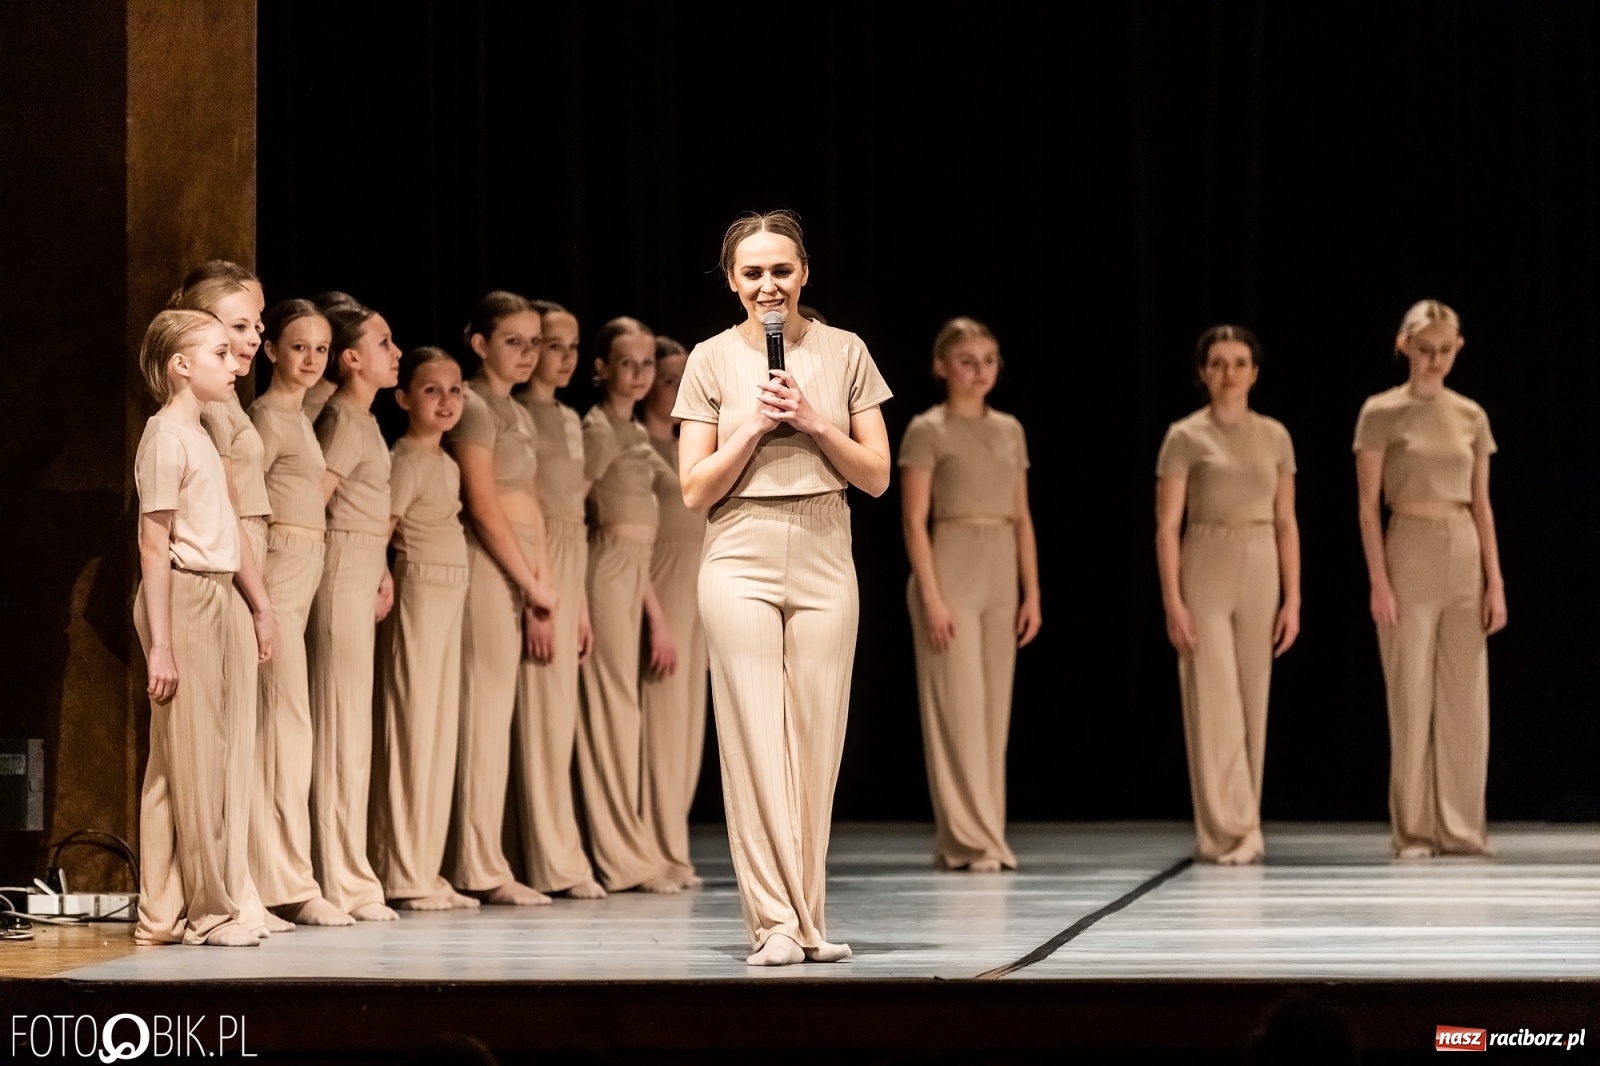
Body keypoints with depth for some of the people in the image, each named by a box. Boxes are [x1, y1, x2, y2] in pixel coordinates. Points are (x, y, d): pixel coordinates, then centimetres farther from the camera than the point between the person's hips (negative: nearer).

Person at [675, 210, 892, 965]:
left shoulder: (843, 353, 6)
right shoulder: (712, 361, 3)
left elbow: (877, 476, 5)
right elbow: (695, 491, 1)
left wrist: (813, 422, -9)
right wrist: (753, 427, -11)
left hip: (823, 565, 2)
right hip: (742, 563, -2)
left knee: (816, 746, 1)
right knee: (755, 744, -6)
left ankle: (808, 922, 7)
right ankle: (775, 924, -5)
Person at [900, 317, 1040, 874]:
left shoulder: (1009, 430, 13)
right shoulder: (927, 431, -4)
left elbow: (1022, 518, 14)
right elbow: (915, 521, -8)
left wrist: (1032, 593, 8)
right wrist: (931, 597, -16)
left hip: (1001, 576, 6)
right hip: (951, 572, -6)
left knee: (994, 708, 6)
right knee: (958, 707, -7)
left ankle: (984, 836, 11)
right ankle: (968, 839, -5)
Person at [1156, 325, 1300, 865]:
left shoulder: (1274, 437, 9)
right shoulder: (1186, 437, -2)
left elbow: (1286, 523, 9)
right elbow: (1167, 526, -4)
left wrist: (1292, 599, 3)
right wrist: (1173, 602, -12)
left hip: (1261, 571, 4)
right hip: (1205, 572, -3)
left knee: (1252, 701, 5)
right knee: (1214, 700, -7)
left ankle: (1239, 827, 12)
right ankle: (1230, 831, -7)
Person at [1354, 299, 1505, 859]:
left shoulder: (1471, 416, 9)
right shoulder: (1382, 413, -3)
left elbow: (1481, 505, 11)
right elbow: (1368, 506, -5)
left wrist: (1496, 582, 4)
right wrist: (1379, 582, -12)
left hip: (1465, 558, 4)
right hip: (1410, 554, -4)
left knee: (1465, 700, 2)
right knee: (1411, 698, -2)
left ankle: (1460, 826, 8)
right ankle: (1413, 829, 4)